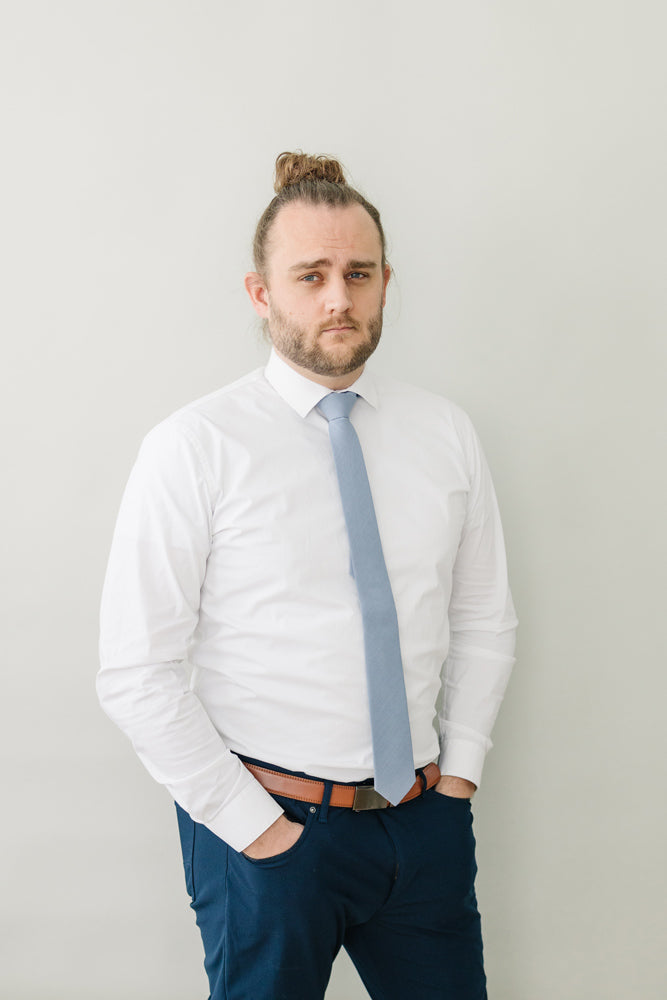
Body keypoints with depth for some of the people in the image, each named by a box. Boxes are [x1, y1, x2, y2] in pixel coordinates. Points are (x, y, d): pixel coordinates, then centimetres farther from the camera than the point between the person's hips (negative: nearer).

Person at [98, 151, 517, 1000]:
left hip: (427, 824, 4)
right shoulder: (195, 449, -11)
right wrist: (251, 826, -12)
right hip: (270, 829, -3)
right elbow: (137, 675, -13)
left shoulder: (446, 434, 3)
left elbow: (484, 620, 10)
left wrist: (460, 769, 2)